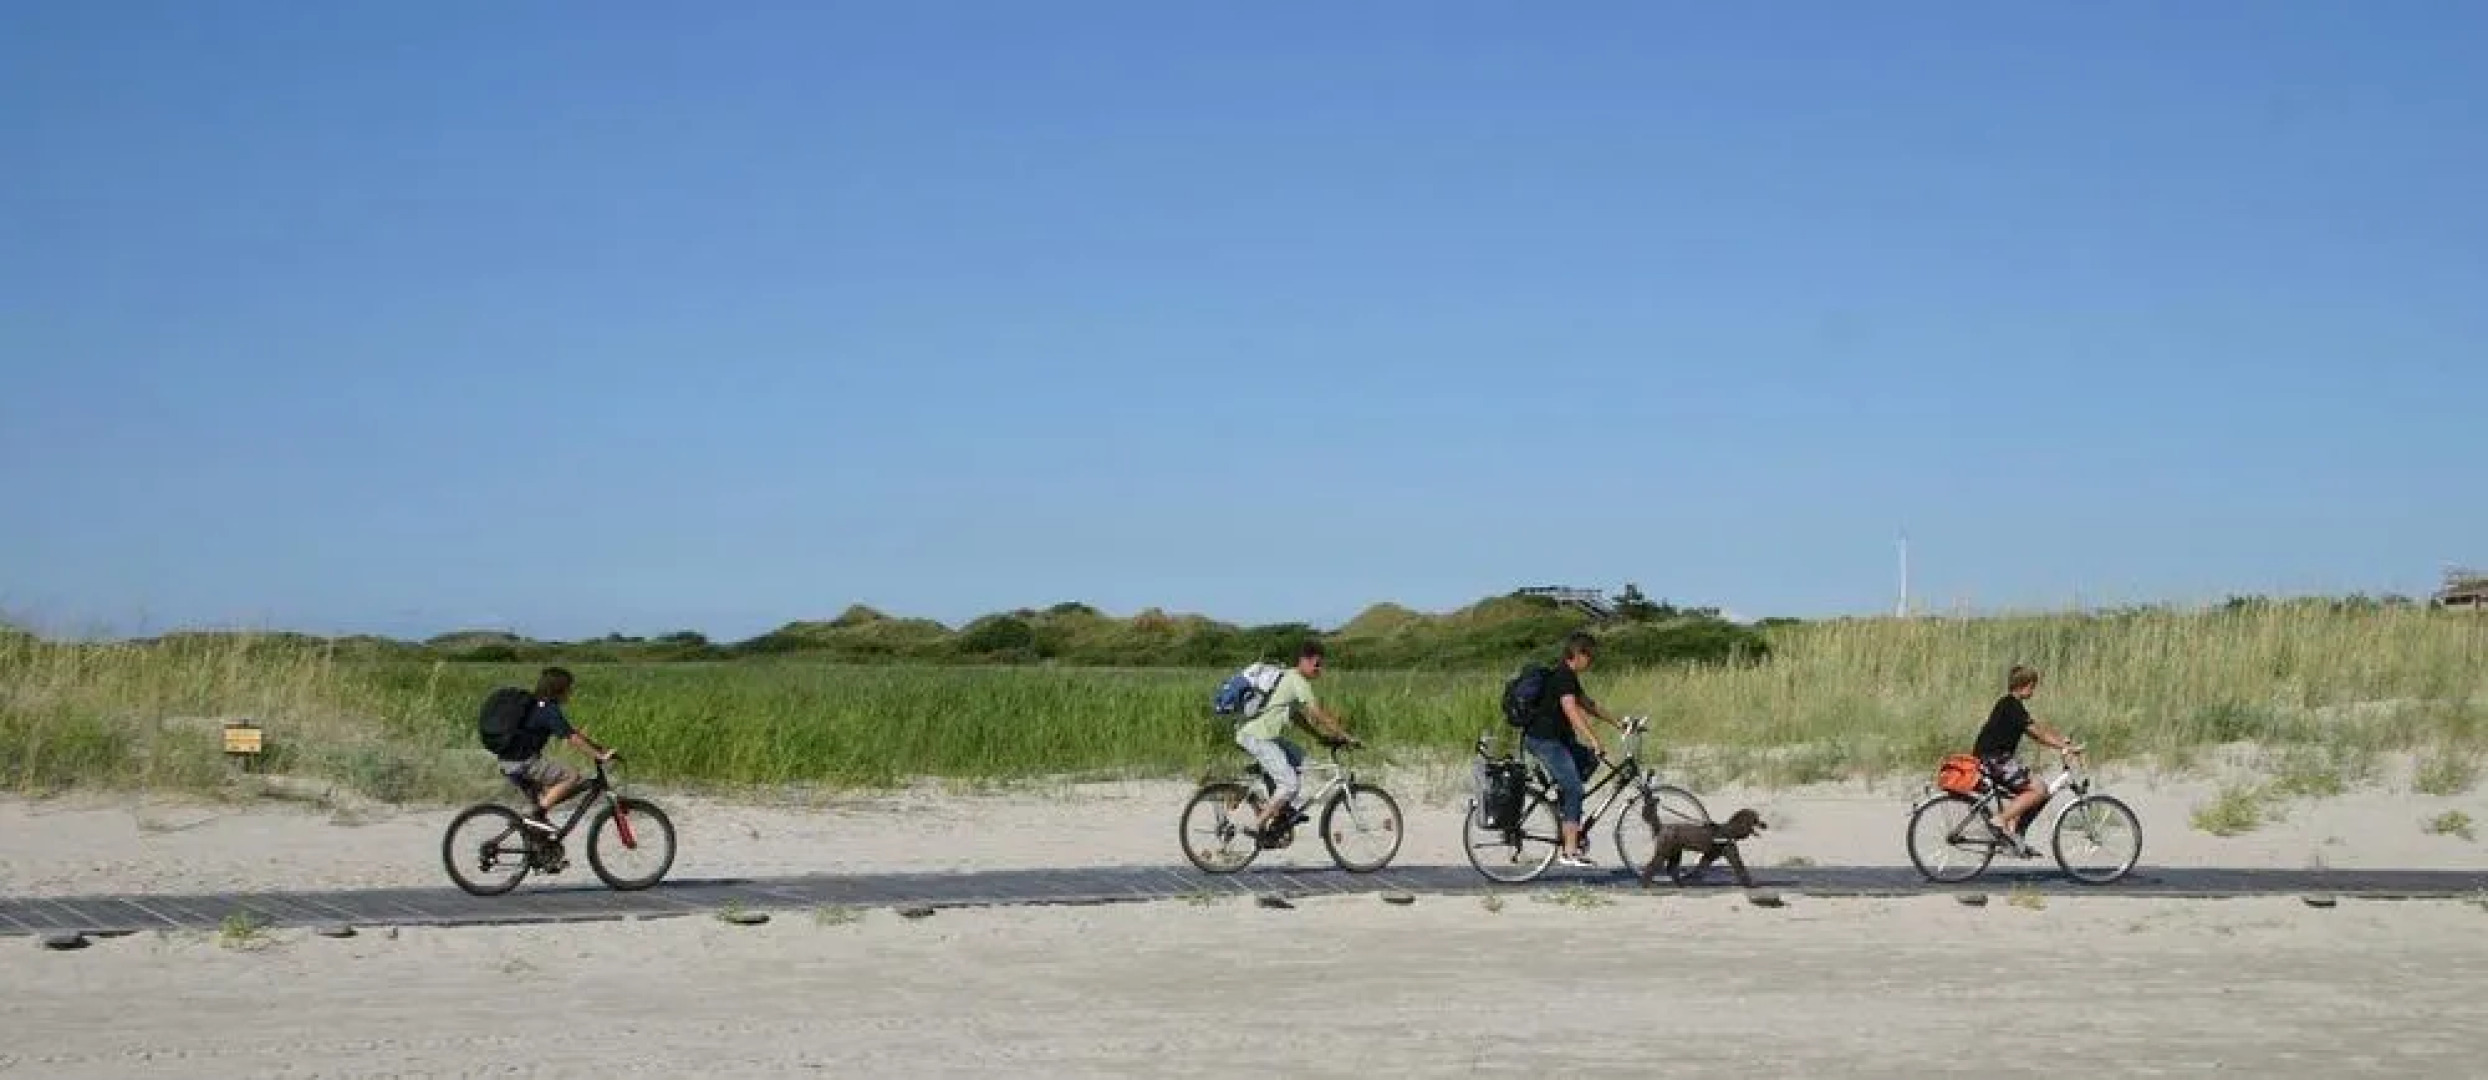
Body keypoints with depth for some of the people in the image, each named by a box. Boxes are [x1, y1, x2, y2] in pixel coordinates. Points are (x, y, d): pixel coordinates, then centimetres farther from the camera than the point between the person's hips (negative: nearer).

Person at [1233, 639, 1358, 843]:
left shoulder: (1291, 679, 20)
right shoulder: (1297, 681, -11)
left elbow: (1298, 716, 25)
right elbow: (1318, 713, -15)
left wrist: (1323, 736, 19)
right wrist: (1345, 736, -11)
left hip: (1265, 734, 10)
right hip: (1257, 736, -10)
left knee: (1299, 757, 23)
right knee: (1290, 784, -12)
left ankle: (1286, 810, 20)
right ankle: (1258, 828, -8)